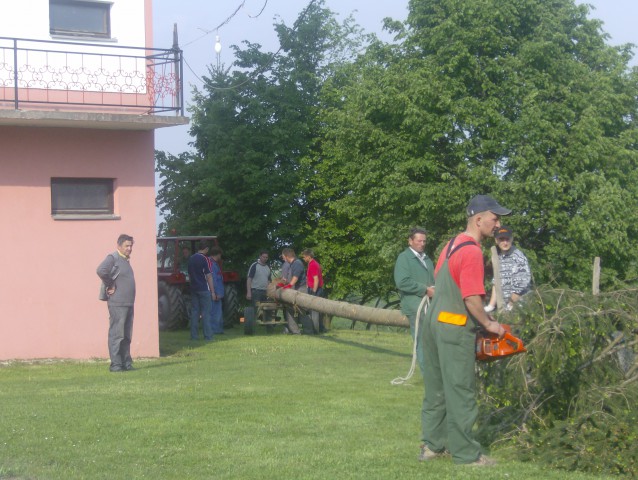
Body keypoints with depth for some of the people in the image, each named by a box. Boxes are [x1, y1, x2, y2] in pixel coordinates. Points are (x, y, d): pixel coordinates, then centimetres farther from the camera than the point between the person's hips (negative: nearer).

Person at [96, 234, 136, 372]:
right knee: (116, 335, -7)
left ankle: (126, 363, 16)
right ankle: (115, 364, -5)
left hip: (128, 303, 9)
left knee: (127, 336, 11)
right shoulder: (113, 258, -9)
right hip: (117, 304, -9)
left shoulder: (126, 260, 18)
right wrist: (110, 286, -19)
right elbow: (101, 270, -27)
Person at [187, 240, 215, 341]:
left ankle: (194, 336, 7)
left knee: (194, 312, 8)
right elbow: (209, 276, -14)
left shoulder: (191, 259, 9)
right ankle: (208, 336, -5)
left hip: (194, 289, 6)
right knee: (206, 313, -4)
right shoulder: (205, 259, -12)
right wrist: (212, 291, -11)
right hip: (204, 289, -6)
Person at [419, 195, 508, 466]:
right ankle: (465, 454, 3)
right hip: (455, 329, -9)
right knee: (461, 393, -2)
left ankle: (432, 444, 21)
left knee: (436, 389, 14)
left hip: (434, 321, 9)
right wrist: (489, 324, -8)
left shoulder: (452, 244, 10)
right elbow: (472, 298, -22)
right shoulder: (472, 252, -18)